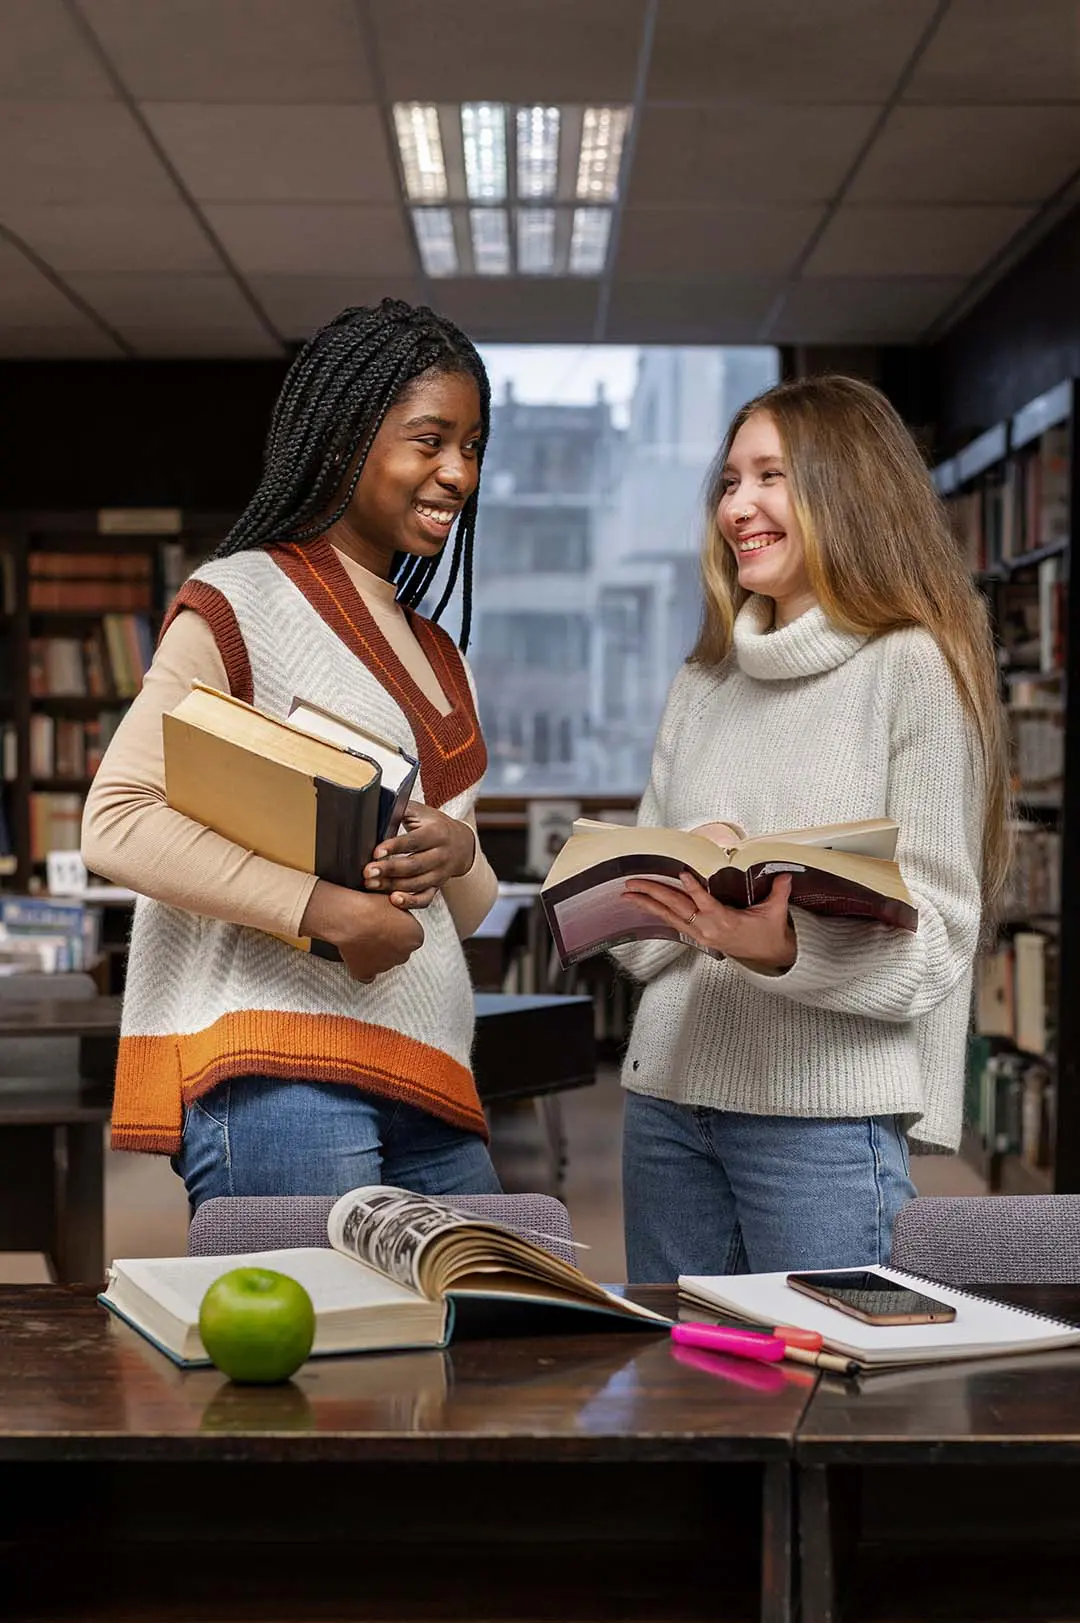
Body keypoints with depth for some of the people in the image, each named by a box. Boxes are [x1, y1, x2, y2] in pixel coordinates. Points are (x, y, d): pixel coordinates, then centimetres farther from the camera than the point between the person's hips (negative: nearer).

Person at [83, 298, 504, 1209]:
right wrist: (322, 908, -19)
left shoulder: (435, 654, 22)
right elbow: (117, 822, -13)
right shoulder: (242, 602, -2)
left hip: (428, 1084, 8)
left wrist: (458, 853, 1)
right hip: (279, 1069, -7)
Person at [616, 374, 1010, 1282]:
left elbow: (936, 937, -9)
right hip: (667, 1094, 6)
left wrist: (781, 948, -27)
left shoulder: (914, 668, -4)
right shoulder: (701, 688, 14)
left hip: (826, 1106, -5)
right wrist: (688, 872, -8)